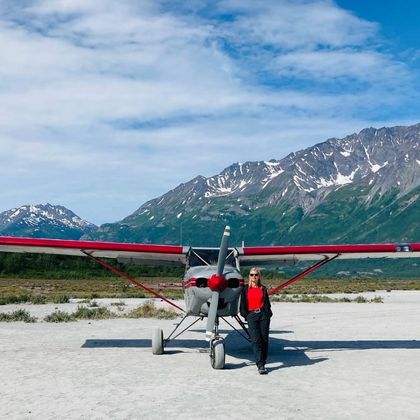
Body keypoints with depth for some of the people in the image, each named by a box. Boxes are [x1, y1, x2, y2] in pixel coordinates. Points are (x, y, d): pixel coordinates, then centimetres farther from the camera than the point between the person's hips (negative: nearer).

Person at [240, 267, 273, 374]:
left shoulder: (263, 289, 12)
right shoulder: (245, 289, 9)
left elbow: (267, 303, 13)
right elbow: (243, 304, 9)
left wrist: (268, 314, 1)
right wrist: (246, 315, 1)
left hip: (263, 314, 2)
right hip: (251, 315, -1)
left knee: (264, 339, 1)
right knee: (255, 340, -10)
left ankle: (263, 363, 11)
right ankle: (260, 366, -14)